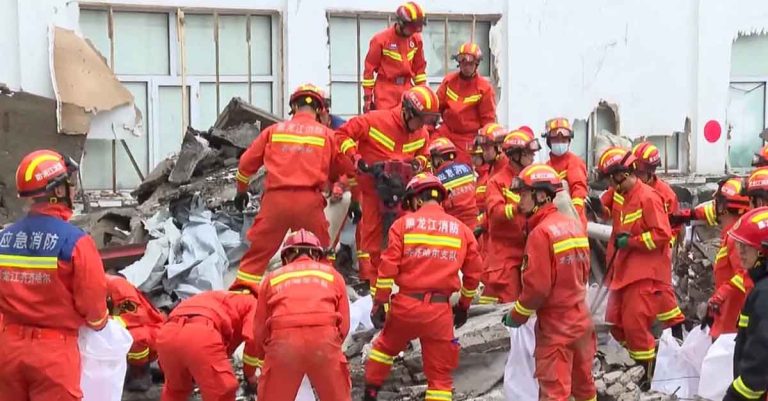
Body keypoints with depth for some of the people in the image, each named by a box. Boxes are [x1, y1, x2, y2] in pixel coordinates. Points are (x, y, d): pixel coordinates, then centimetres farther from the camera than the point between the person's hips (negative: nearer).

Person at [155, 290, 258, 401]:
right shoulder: (252, 303, 23)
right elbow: (252, 338, 6)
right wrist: (249, 374, 20)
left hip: (167, 334, 7)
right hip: (200, 334, -7)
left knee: (175, 389, 30)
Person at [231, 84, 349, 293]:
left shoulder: (274, 130, 13)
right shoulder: (327, 134, 10)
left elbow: (246, 162, 17)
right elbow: (347, 168, 15)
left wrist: (241, 190, 33)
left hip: (275, 198, 1)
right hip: (309, 200, 0)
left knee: (258, 250, 8)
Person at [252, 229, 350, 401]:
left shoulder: (272, 277, 25)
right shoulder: (332, 274, 24)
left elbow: (260, 328, 25)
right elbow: (343, 324, 21)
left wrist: (263, 356, 42)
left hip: (283, 340, 0)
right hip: (325, 338, 0)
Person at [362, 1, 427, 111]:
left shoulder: (416, 39, 3)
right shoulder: (381, 39, -10)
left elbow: (420, 67, 13)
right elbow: (369, 68, -6)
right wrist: (367, 96, -6)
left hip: (406, 88, 4)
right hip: (385, 89, -4)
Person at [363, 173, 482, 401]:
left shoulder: (404, 223, 0)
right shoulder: (462, 229, 7)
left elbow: (388, 267, -6)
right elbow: (473, 273, 12)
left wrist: (379, 304, 1)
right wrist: (464, 306, 25)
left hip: (405, 305, 0)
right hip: (439, 310, 0)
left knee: (385, 347, 27)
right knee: (440, 374, 7)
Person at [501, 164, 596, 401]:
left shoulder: (541, 233, -19)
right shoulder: (574, 225, 3)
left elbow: (537, 286, -19)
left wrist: (517, 315, -5)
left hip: (555, 324, -8)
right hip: (580, 317, 8)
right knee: (583, 381, 21)